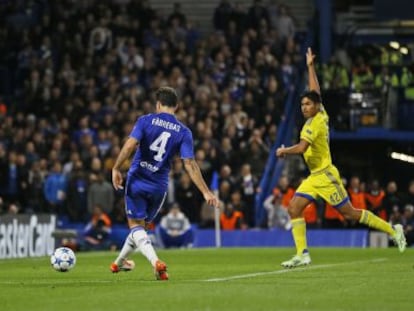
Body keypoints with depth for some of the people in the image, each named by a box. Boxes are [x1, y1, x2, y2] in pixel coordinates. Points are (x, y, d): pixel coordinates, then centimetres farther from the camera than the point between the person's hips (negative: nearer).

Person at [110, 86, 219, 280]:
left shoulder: (146, 121, -5)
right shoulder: (183, 132, -2)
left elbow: (130, 144, -19)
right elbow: (190, 164, -10)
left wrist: (116, 168, -9)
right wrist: (206, 192, -11)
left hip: (137, 180, -2)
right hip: (159, 186, 3)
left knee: (136, 226, 2)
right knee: (142, 224, 23)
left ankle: (156, 262, -21)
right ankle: (120, 262, 38)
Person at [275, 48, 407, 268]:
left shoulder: (316, 123, -18)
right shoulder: (320, 115, 6)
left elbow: (301, 148, -28)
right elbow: (315, 90, 20)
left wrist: (283, 151, -12)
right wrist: (310, 66, 26)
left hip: (325, 176, -9)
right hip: (315, 177, 9)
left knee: (349, 213, -2)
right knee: (294, 207, -4)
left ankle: (392, 231, 11)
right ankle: (302, 254, -7)